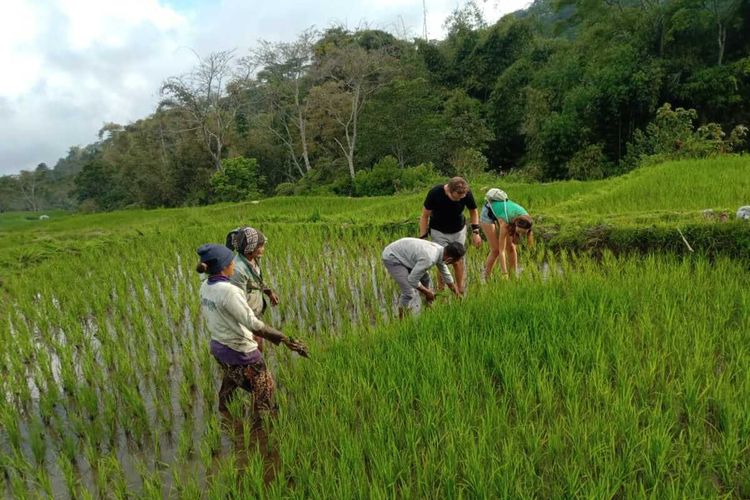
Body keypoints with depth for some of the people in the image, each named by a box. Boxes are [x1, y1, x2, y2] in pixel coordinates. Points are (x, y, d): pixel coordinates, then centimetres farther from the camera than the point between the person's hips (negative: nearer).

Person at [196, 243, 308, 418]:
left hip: (218, 346, 9)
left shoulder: (205, 286, -4)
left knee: (230, 381, 33)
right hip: (240, 352, -9)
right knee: (263, 390, 13)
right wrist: (286, 340, -31)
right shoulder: (228, 291, -31)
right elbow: (253, 325, -33)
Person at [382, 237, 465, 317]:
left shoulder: (440, 250, -6)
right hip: (392, 257, -9)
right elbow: (412, 280, -25)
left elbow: (446, 275, 11)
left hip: (403, 254, 9)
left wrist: (457, 294, 20)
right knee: (409, 292, -16)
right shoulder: (429, 259, -34)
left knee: (425, 279, 18)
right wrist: (427, 292, -10)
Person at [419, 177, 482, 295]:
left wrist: (475, 232, -8)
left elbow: (473, 211, -1)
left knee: (458, 261, 2)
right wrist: (422, 237, -16)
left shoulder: (467, 194, -23)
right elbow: (425, 216, -16)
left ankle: (461, 292, 16)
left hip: (459, 231, 2)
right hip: (438, 232, -2)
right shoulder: (435, 193, -29)